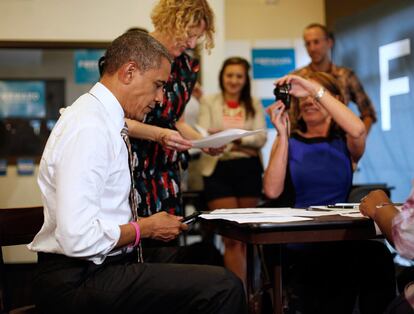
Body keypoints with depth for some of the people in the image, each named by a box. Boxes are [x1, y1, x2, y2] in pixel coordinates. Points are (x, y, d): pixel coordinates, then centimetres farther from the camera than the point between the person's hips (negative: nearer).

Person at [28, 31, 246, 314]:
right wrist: (147, 228, -12)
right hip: (78, 283, -9)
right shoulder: (88, 129, -18)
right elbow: (78, 238, -24)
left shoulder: (106, 122, 11)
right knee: (223, 287, -19)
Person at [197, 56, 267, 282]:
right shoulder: (209, 102, 9)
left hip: (248, 169, 3)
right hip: (218, 170, -2)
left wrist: (235, 137, -23)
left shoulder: (254, 105, 12)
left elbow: (261, 138, -2)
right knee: (231, 236, -9)